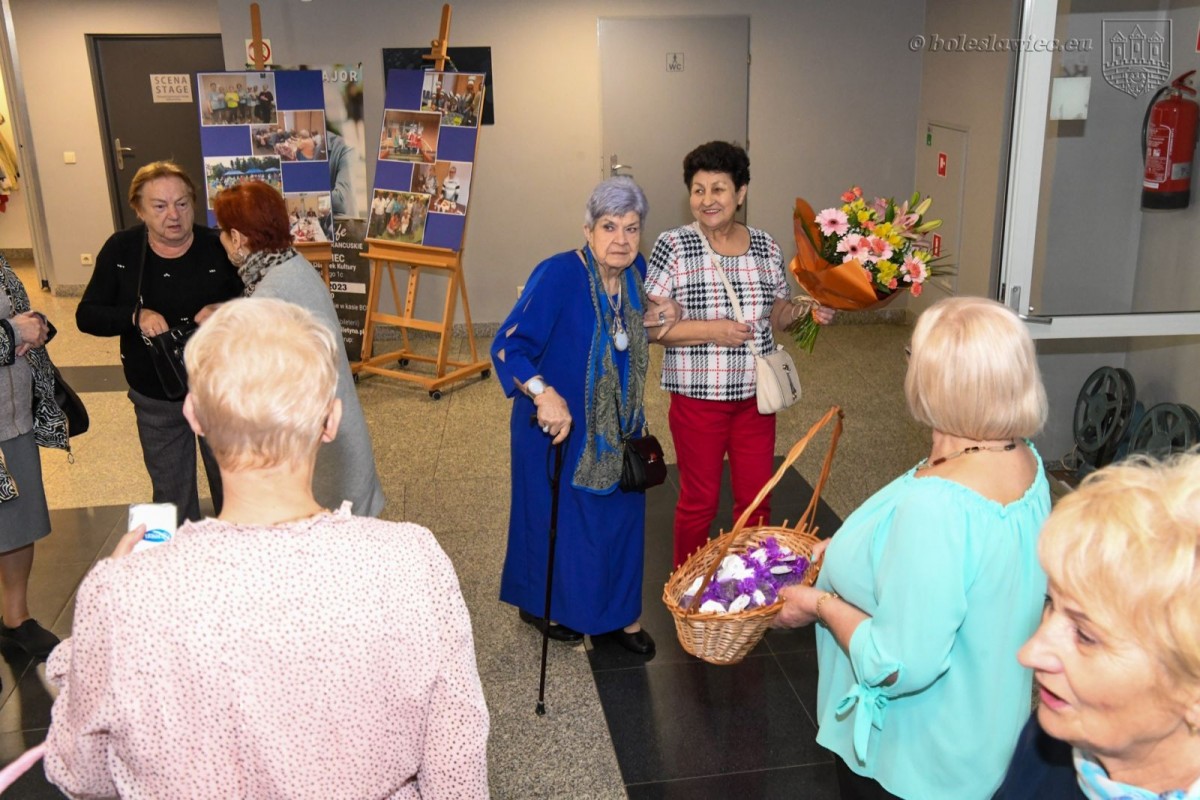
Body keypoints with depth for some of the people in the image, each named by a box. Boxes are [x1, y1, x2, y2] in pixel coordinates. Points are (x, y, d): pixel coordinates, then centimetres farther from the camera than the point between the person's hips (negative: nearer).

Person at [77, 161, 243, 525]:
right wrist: (135, 316, -24)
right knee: (171, 495, 17)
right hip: (155, 399, 2)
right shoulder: (120, 250, -7)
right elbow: (87, 316, -4)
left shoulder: (219, 247, -13)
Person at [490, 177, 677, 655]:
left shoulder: (636, 271, -3)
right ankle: (542, 607, 37)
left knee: (620, 517, 15)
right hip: (558, 427, -6)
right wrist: (543, 393, -39)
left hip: (617, 428, 6)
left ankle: (619, 614, 33)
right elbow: (509, 346, -29)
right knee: (557, 517, 12)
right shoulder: (558, 275, -24)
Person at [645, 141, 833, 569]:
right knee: (699, 502, 9)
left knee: (757, 499, 14)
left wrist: (804, 308, -6)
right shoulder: (673, 246, -11)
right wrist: (710, 330, -22)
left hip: (754, 396, 4)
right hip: (698, 399, -4)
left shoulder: (766, 247, 2)